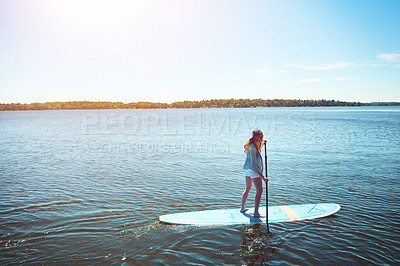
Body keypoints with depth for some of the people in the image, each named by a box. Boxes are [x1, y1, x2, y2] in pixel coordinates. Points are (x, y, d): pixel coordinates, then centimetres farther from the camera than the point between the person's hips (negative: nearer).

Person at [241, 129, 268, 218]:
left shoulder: (252, 145, 6)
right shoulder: (252, 148, -24)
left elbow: (257, 151, 33)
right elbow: (253, 165, -27)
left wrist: (262, 144, 17)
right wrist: (262, 177, -29)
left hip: (247, 169, 10)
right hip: (253, 170, -10)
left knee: (247, 189, 21)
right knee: (259, 190, -5)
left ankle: (242, 208, 33)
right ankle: (256, 213, -4)